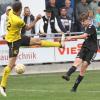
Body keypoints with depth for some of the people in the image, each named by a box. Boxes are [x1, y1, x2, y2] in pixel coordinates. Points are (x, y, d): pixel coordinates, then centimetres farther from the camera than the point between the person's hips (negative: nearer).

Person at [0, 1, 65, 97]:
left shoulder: (11, 13, -11)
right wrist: (36, 20, -5)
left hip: (18, 37, 9)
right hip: (13, 41, -9)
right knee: (11, 64, -7)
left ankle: (60, 44, 25)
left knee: (37, 41, 14)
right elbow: (28, 27, -13)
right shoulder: (18, 20, -32)